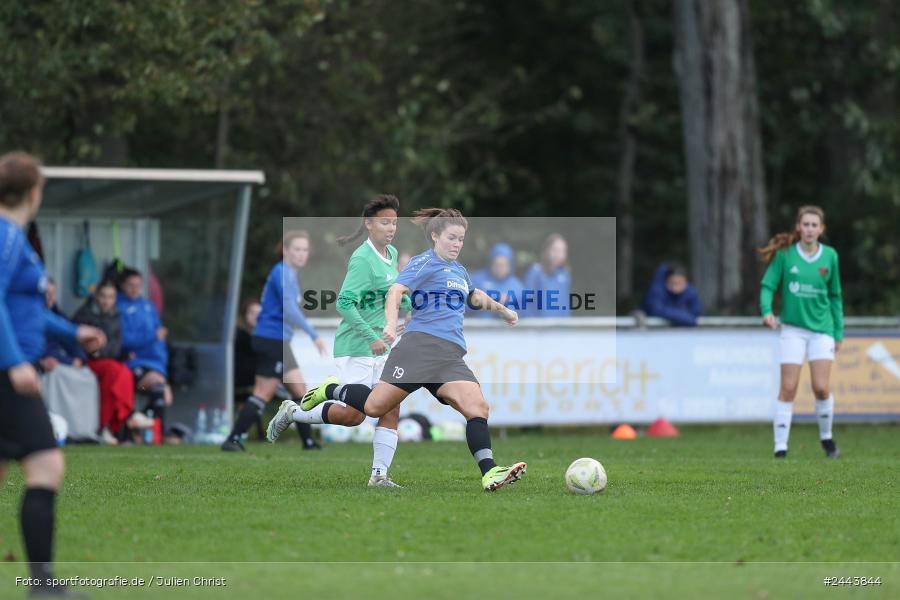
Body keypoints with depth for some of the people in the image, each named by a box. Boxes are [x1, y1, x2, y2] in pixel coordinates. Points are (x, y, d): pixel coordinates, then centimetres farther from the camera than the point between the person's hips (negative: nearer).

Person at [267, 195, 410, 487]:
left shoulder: (392, 254, 10)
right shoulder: (362, 259, -18)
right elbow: (344, 303, -25)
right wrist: (372, 337, -27)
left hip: (380, 348, 8)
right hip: (354, 347, -8)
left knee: (391, 410, -3)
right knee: (353, 415, -7)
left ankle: (379, 474, -1)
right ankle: (292, 413, 14)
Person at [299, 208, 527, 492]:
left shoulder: (459, 270, 25)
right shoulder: (426, 263, 0)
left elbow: (475, 297, 49)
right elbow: (396, 291, -15)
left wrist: (501, 309, 52)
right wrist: (391, 323, -32)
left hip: (451, 356, 7)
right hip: (421, 344, -6)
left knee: (477, 407, -16)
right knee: (375, 406, -7)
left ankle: (489, 473, -24)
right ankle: (333, 390, 22)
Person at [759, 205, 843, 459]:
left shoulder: (830, 256, 3)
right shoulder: (785, 254, -3)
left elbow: (835, 296, 11)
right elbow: (768, 285, -2)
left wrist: (838, 332, 11)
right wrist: (767, 311, -21)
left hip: (822, 328, 1)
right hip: (793, 328, -1)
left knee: (821, 388, -8)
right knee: (788, 389, -6)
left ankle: (826, 437, 16)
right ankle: (780, 446, 0)